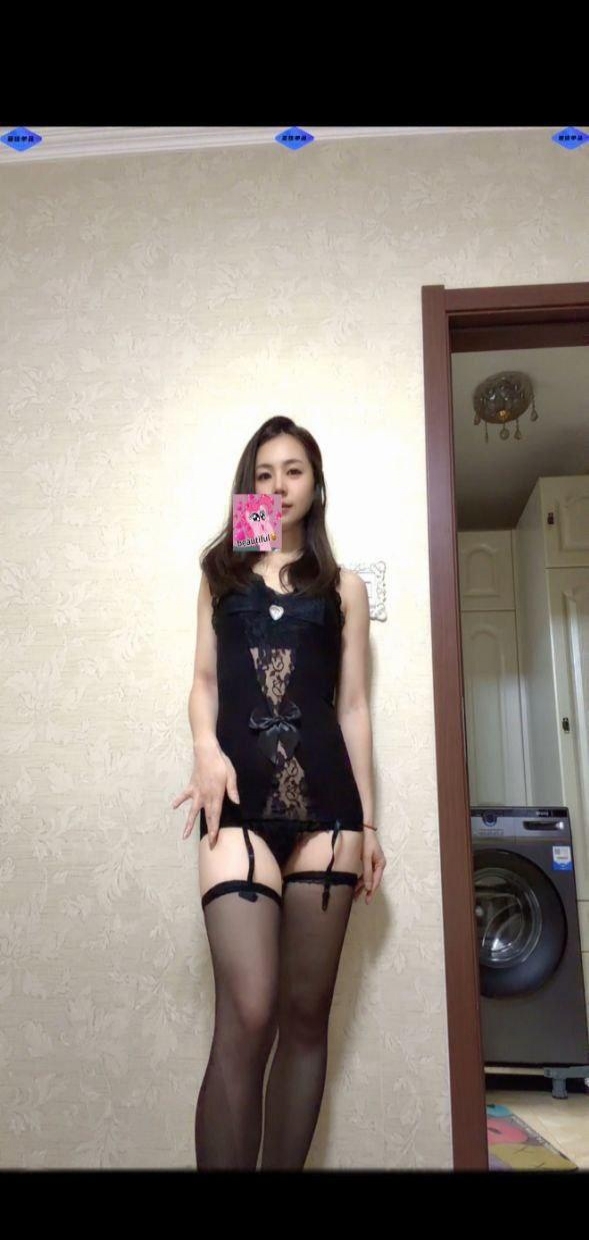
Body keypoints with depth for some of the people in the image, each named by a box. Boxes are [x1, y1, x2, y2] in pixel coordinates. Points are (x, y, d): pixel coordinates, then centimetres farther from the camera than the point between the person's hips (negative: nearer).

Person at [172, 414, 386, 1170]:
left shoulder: (343, 587, 15)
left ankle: (285, 1164, 20)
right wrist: (206, 750, -8)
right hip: (241, 799, -1)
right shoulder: (220, 573, 16)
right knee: (247, 1016, -12)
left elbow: (352, 705, 12)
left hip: (324, 798, 1)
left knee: (306, 1014, 6)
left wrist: (368, 822, 7)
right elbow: (204, 682, 13)